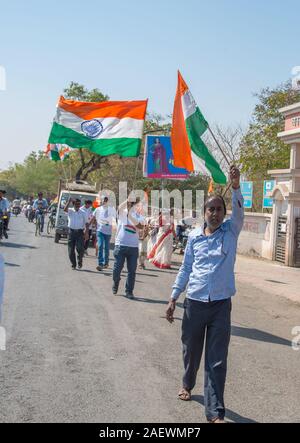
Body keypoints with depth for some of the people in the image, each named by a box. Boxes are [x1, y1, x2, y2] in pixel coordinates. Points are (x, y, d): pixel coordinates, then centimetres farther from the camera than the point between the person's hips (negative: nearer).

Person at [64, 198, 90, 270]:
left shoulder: (83, 213, 8)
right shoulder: (70, 211, 5)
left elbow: (86, 223, 6)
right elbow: (65, 209, -18)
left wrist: (86, 232, -6)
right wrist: (69, 202, -18)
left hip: (80, 232, -1)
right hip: (71, 231, 1)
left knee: (80, 249, -10)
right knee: (71, 250, 2)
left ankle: (80, 262, 12)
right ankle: (73, 264, 14)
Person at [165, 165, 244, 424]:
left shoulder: (230, 232, 1)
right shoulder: (194, 237, 5)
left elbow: (239, 213, -18)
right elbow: (185, 269, 10)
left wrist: (236, 186, -35)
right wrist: (173, 298, 8)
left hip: (221, 305, -2)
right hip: (195, 303, 2)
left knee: (217, 361, -2)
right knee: (191, 351, 18)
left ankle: (215, 412, 3)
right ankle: (188, 384, 46)